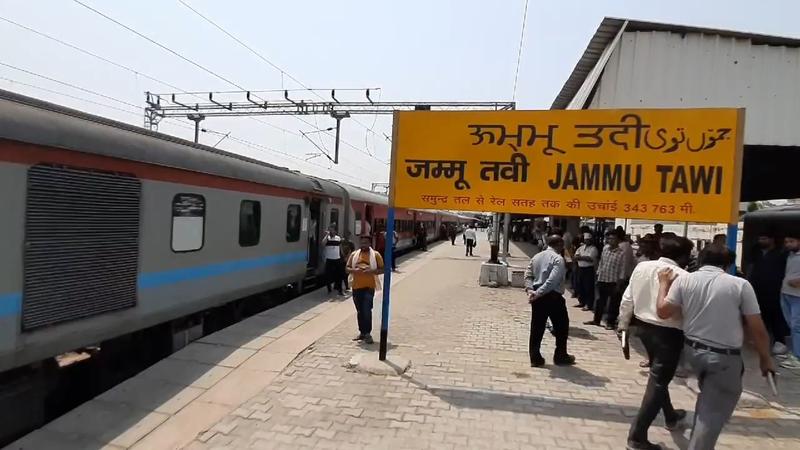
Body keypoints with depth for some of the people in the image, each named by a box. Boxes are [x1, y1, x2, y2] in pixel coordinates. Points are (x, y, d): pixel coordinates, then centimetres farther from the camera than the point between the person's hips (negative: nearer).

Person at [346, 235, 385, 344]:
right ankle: (362, 332, 23)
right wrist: (354, 270, -10)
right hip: (356, 286, 4)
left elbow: (381, 269, 1)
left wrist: (371, 271, -17)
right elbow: (347, 268, 12)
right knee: (360, 311, 12)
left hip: (369, 286, -4)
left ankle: (367, 333, -5)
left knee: (367, 310, -12)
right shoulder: (354, 254, 12)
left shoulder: (375, 255, 2)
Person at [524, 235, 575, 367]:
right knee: (562, 326, 13)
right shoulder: (558, 259, -12)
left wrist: (530, 289, -7)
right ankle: (560, 357, 23)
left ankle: (535, 358, 13)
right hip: (553, 297, -6)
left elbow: (528, 274, 4)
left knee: (537, 327, 9)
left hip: (538, 297, 6)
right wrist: (538, 294, -21)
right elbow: (552, 281, -22)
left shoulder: (537, 256, 10)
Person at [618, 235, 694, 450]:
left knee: (658, 376, 26)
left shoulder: (641, 266, 0)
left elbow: (628, 298, 5)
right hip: (669, 333, -7)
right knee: (658, 382, 3)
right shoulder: (683, 277, -18)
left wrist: (623, 323, 15)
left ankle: (671, 416, 49)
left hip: (644, 326, 7)